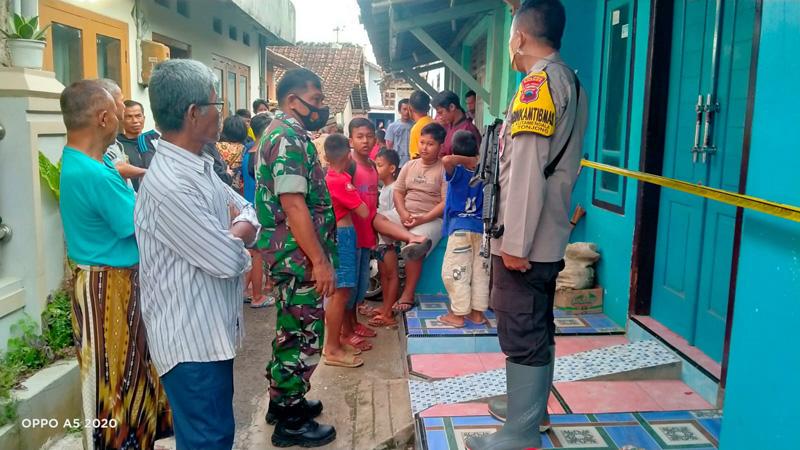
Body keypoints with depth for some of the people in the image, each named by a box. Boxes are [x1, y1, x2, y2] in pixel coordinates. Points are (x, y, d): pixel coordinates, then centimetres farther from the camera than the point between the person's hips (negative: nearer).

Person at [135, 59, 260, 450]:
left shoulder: (200, 167, 7)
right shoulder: (168, 186, -26)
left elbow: (248, 212, 12)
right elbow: (229, 260, -24)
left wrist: (235, 231, -9)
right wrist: (237, 235, -3)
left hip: (214, 330, 9)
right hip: (192, 340, -9)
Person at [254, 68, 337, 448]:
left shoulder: (284, 131, 15)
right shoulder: (289, 136, -17)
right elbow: (293, 205, -25)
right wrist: (319, 260, -25)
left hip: (292, 253, 11)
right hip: (298, 255, -11)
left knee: (292, 331, 20)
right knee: (305, 337, -1)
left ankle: (283, 401, 34)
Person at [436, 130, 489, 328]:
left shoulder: (457, 171, -9)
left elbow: (446, 160, -29)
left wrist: (466, 160, -16)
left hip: (460, 228, -5)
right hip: (481, 227, 5)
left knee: (454, 272, 3)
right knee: (480, 271, 11)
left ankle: (458, 314, 5)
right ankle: (478, 311, 18)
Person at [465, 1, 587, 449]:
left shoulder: (539, 82, -14)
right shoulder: (572, 83, 14)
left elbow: (527, 168, -21)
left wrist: (515, 242, -21)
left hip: (525, 237, -9)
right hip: (548, 235, 9)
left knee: (520, 332, 0)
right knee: (538, 327, 19)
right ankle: (532, 405, 34)